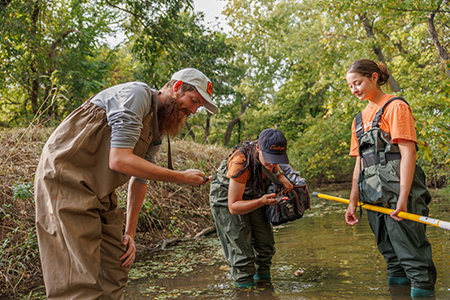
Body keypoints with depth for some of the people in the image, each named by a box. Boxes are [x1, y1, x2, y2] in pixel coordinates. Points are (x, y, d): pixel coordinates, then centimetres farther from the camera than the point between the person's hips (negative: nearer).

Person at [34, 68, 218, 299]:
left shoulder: (156, 130, 14)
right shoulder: (136, 95, -15)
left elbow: (140, 180, 19)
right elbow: (119, 160, -24)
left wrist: (130, 233, 15)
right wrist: (180, 177, -16)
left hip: (100, 192, 10)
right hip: (67, 181, -10)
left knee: (116, 269, 12)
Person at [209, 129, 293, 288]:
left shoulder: (268, 151, -20)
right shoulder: (240, 163, -39)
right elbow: (233, 207, -35)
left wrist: (280, 175, -11)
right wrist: (261, 201, -49)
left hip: (251, 197, 7)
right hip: (227, 199, -6)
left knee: (266, 244, 12)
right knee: (242, 249, -8)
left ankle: (262, 276, 33)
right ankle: (245, 285, 10)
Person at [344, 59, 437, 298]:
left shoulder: (395, 107, -3)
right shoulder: (360, 119, 19)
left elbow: (408, 154, -12)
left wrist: (402, 198, -20)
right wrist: (353, 202, 13)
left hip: (397, 192, -7)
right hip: (375, 197, 7)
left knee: (412, 255, -6)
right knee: (392, 259, 13)